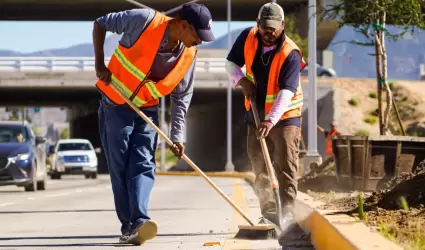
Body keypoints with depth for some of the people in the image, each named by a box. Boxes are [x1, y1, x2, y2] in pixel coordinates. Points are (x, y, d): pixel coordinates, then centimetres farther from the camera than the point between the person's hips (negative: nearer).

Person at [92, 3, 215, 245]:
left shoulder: (189, 55, -9)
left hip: (147, 109, 3)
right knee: (120, 168, -4)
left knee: (143, 165, -12)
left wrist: (177, 136, -8)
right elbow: (100, 24, -11)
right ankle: (128, 225, 0)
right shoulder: (144, 20, -23)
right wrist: (100, 64, -16)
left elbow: (182, 97, -1)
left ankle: (139, 222, -23)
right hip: (115, 105, -3)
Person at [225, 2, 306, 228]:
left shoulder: (290, 54, -23)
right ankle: (269, 213, 15)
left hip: (285, 116, -6)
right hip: (256, 114, 6)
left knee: (286, 165, -12)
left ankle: (286, 211, -14)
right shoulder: (248, 37, -7)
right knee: (259, 167, 8)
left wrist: (270, 120, -42)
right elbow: (231, 63, 8)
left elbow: (287, 92, -32)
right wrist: (242, 80, -13)